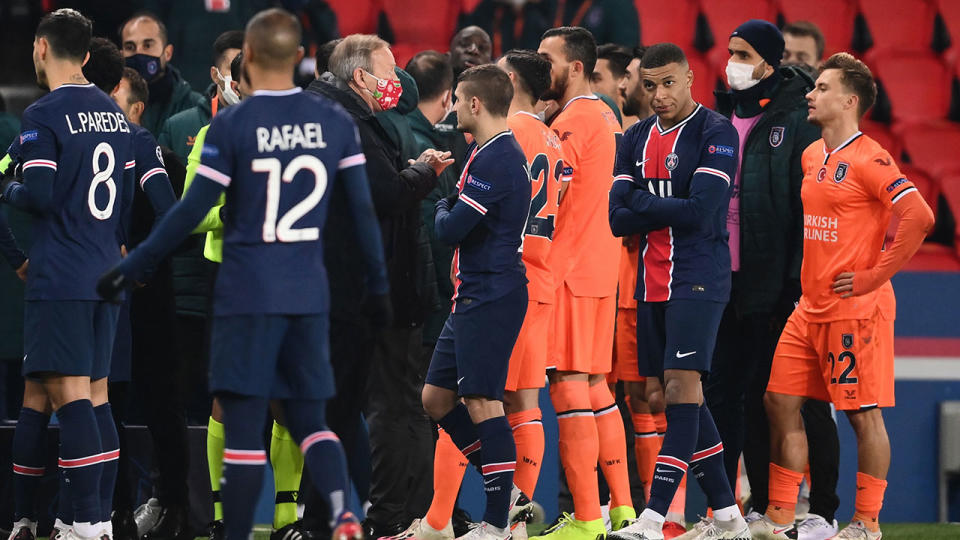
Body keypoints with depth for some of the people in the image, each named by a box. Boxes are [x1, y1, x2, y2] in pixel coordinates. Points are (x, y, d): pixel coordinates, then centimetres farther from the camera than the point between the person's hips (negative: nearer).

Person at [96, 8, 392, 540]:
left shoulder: (232, 126, -8)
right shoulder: (335, 122, 3)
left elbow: (190, 212, -8)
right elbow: (363, 210, 4)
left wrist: (129, 269, 0)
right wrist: (377, 285, 15)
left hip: (248, 295, -4)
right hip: (309, 295, 4)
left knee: (243, 428, -1)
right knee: (310, 420, 12)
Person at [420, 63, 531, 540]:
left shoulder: (495, 160, -17)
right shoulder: (503, 152, 17)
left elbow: (452, 229, -17)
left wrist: (442, 209, 3)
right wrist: (449, 209, 2)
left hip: (490, 299, -10)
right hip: (473, 298, 10)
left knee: (482, 401, -9)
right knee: (436, 398, 12)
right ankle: (503, 487, 18)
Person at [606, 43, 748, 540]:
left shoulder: (715, 133, -6)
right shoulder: (637, 139, 13)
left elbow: (702, 211, -17)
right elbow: (618, 219, 5)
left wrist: (641, 202, -5)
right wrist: (670, 210, -8)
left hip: (698, 279, -7)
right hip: (652, 283, 7)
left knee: (682, 384, -15)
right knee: (676, 394, 8)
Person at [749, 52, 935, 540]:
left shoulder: (868, 161, -13)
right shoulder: (812, 157, 13)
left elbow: (918, 217, -23)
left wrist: (875, 276, -19)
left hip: (855, 310, -9)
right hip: (811, 308, 9)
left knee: (864, 413, -2)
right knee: (780, 401, 6)